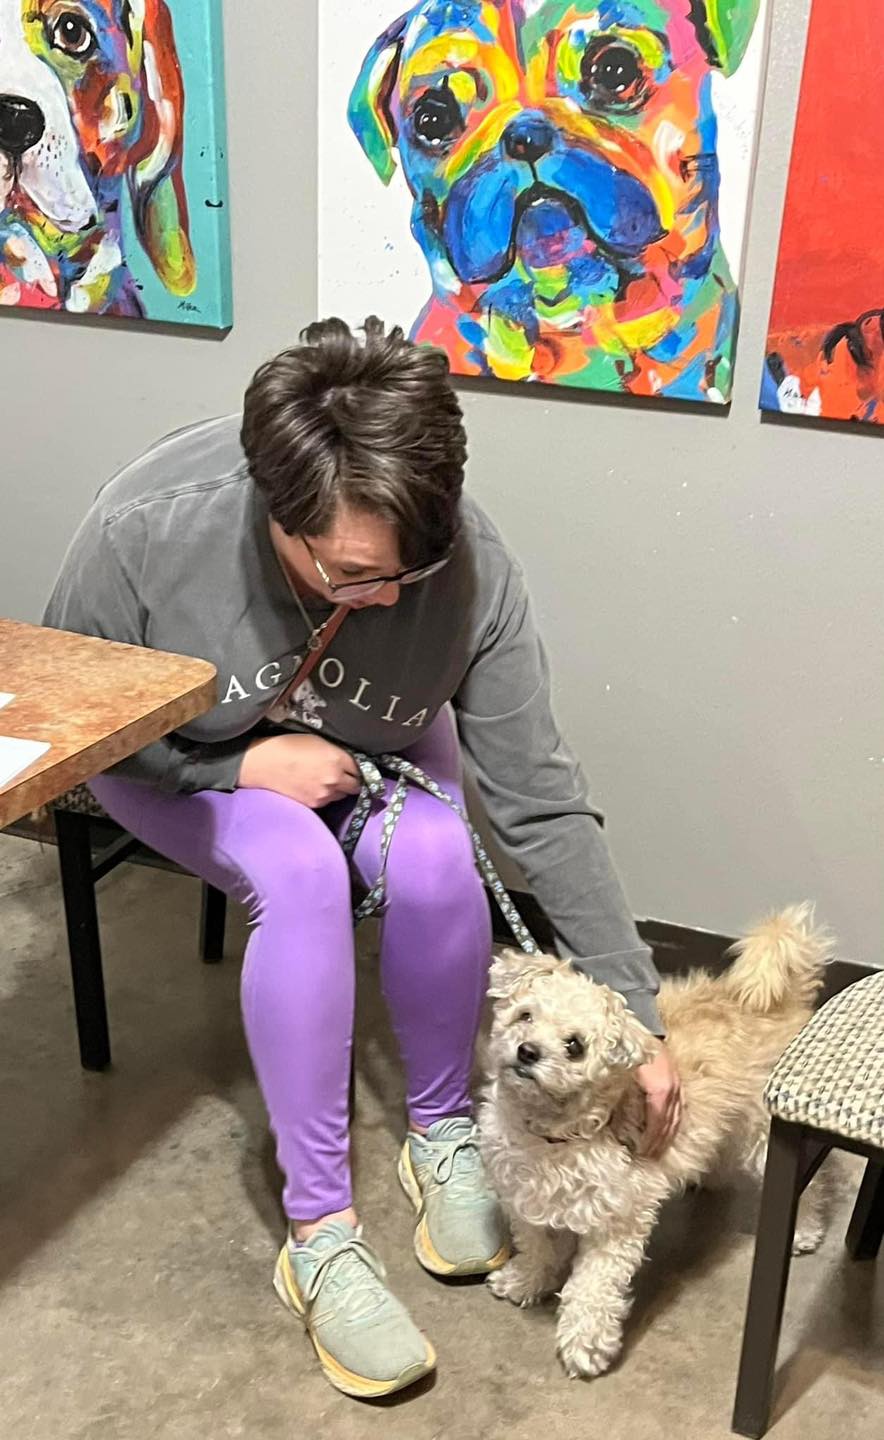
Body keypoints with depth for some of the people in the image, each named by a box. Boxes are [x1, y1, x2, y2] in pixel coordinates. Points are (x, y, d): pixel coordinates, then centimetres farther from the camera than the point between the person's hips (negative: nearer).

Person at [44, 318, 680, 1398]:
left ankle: (442, 1133, -1)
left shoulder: (470, 565, -31)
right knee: (299, 874, -32)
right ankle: (318, 1229, -15)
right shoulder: (143, 534, -35)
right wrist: (242, 762, -28)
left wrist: (637, 1019, -23)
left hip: (371, 752, 2)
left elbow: (541, 802, -24)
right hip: (177, 762, -1)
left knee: (433, 858, -30)